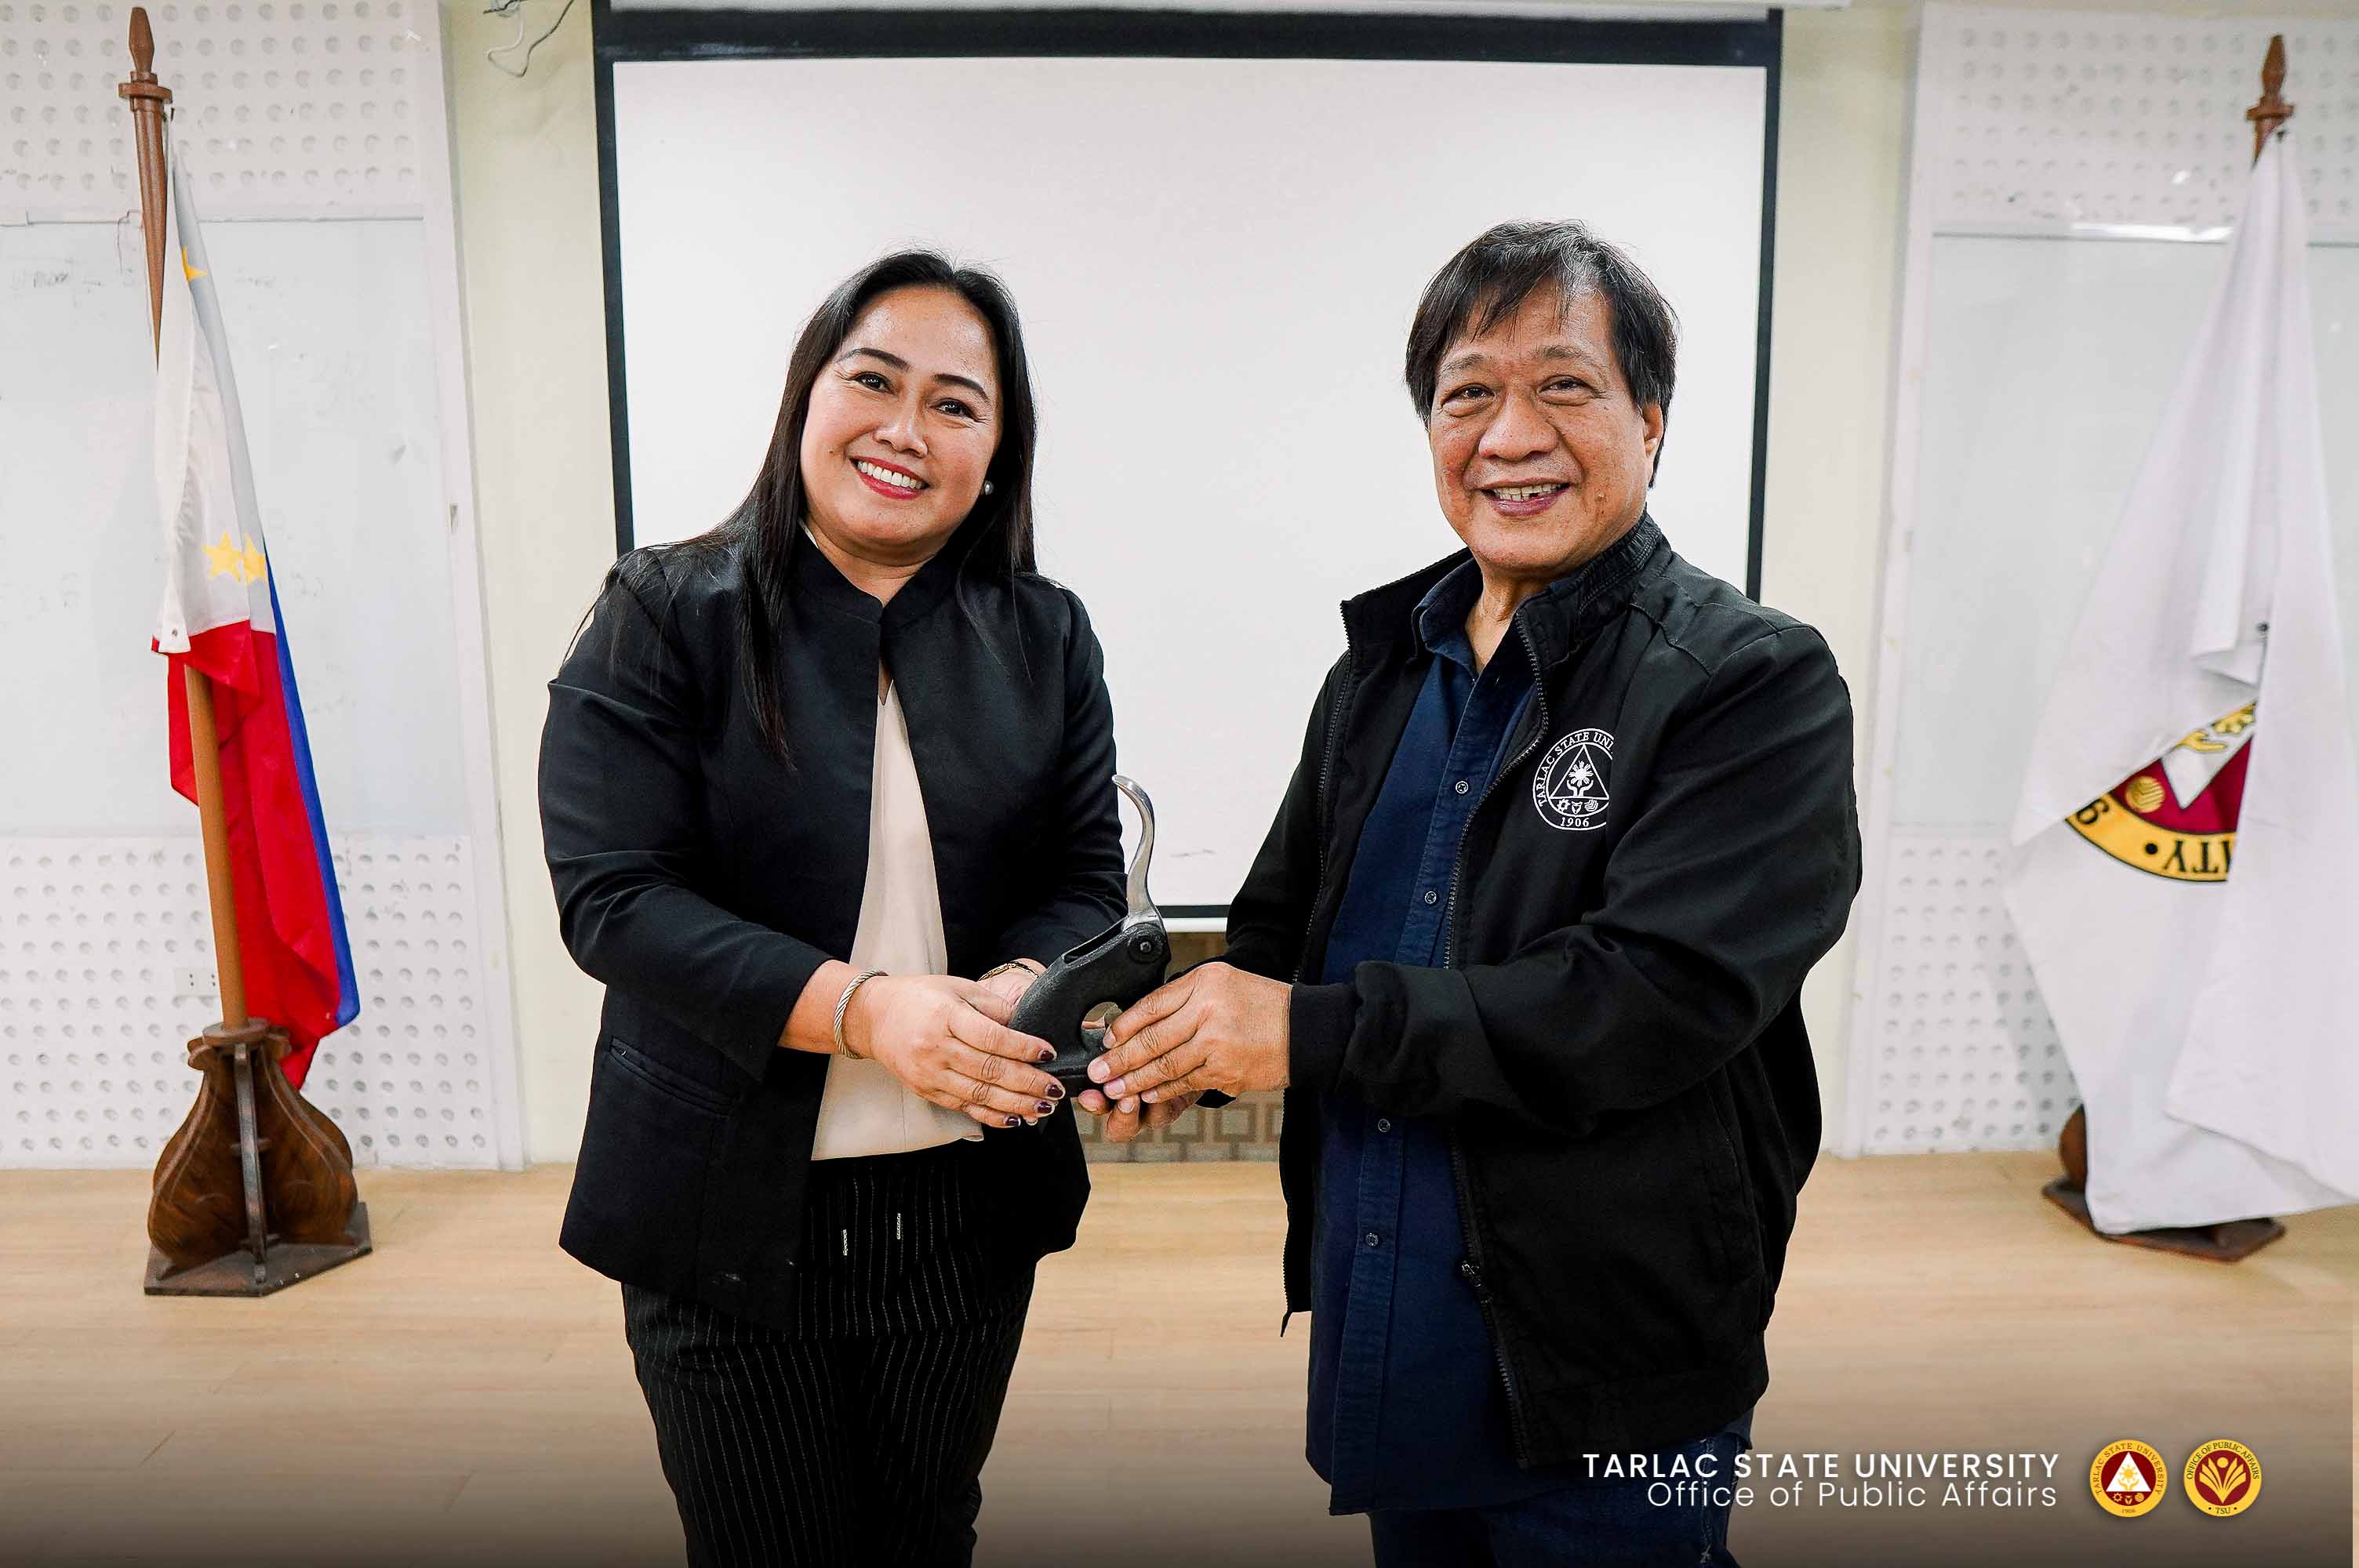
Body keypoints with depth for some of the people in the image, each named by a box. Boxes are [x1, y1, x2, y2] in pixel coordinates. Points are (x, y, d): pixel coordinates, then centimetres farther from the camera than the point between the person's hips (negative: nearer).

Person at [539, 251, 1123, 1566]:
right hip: (733, 1204, -3)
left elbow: (1087, 880, 2)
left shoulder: (1045, 637, 4)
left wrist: (1013, 996, -21)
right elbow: (615, 896, -13)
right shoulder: (664, 617, -5)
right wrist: (864, 1007, -25)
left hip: (966, 1206, 3)